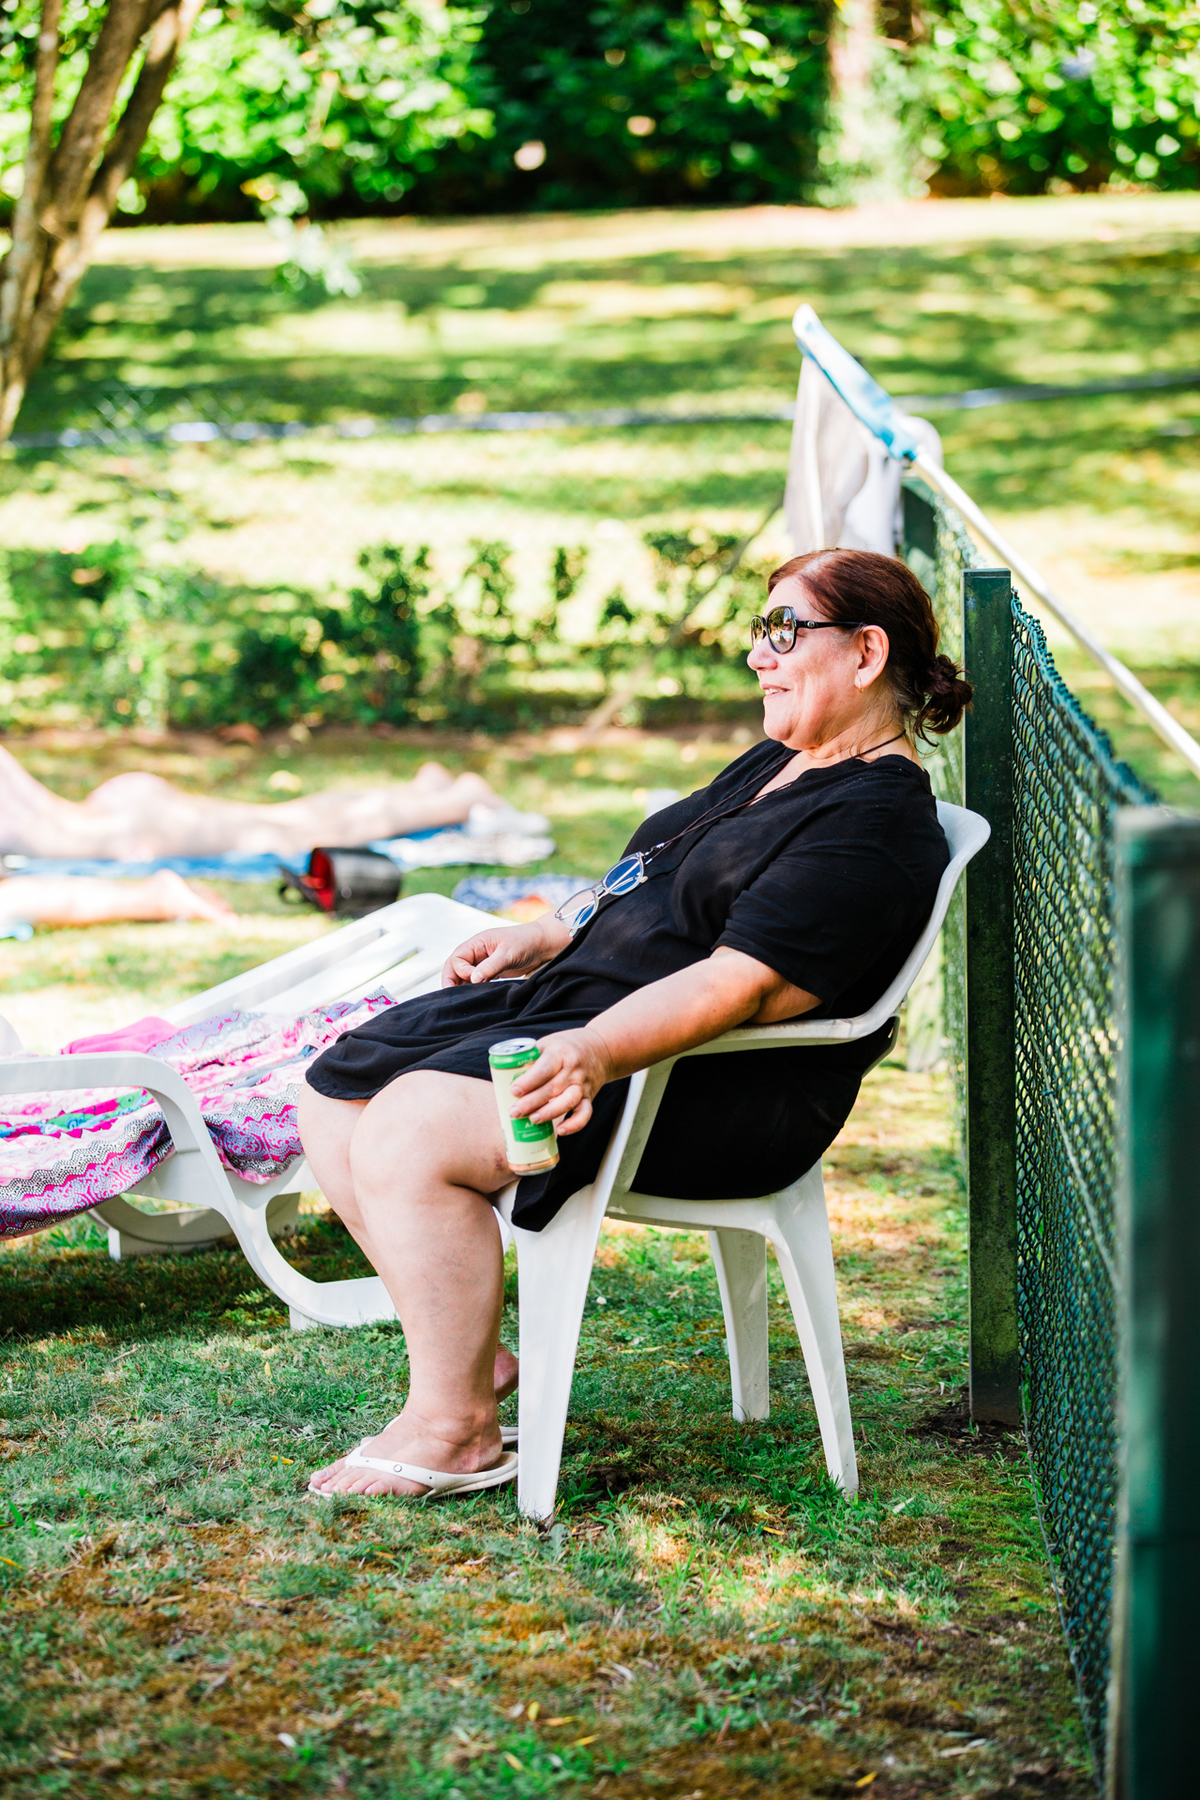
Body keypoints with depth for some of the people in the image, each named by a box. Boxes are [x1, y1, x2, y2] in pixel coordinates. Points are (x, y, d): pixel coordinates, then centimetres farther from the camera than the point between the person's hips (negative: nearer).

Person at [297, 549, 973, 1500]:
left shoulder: (873, 829, -16)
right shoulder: (777, 765, 17)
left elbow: (744, 984, -26)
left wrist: (595, 1054, -36)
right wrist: (541, 937, 14)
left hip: (707, 1092, -11)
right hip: (583, 1006, 11)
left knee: (408, 1133, -27)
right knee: (338, 1094, 2)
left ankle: (453, 1429, -15)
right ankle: (467, 1352, 7)